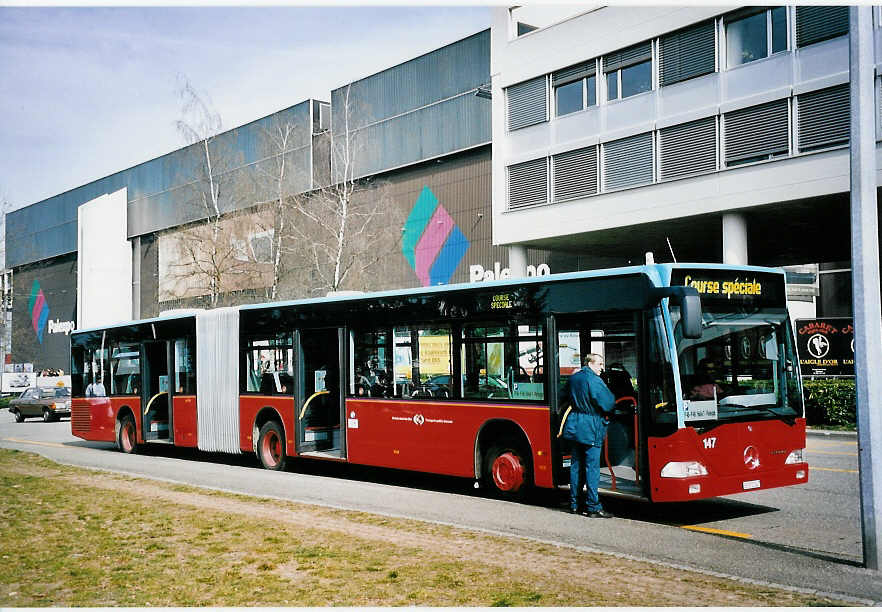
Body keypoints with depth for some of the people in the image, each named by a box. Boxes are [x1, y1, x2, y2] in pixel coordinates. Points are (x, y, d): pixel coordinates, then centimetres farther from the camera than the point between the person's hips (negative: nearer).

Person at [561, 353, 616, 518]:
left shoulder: (572, 379, 10)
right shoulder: (594, 381, -15)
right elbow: (609, 404, -13)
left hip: (573, 427, 7)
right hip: (591, 430, -7)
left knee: (576, 466, 12)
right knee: (592, 467, -3)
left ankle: (575, 504, 18)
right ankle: (593, 507, -2)